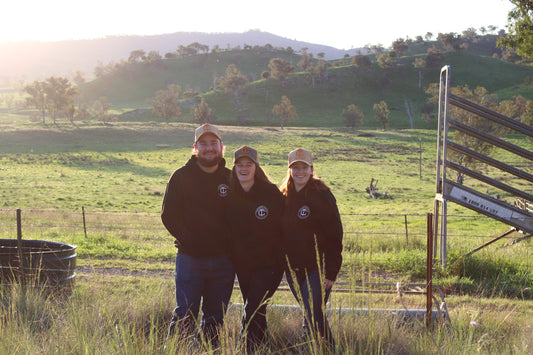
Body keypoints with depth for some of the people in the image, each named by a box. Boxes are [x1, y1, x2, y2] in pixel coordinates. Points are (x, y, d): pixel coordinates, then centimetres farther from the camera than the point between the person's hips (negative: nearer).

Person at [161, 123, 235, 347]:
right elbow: (168, 216, -2)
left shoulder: (231, 178, 7)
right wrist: (189, 241, -12)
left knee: (215, 318, 10)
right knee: (185, 316, -3)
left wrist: (229, 242, -5)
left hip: (223, 260, 2)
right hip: (190, 259, -2)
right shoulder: (181, 177, 1)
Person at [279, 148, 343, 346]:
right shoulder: (284, 196, 8)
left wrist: (331, 272, -14)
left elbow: (334, 235, -10)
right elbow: (280, 232, 14)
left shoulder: (322, 196, -8)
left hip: (317, 268, -5)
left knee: (315, 316, -11)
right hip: (292, 268, 5)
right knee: (308, 314, 14)